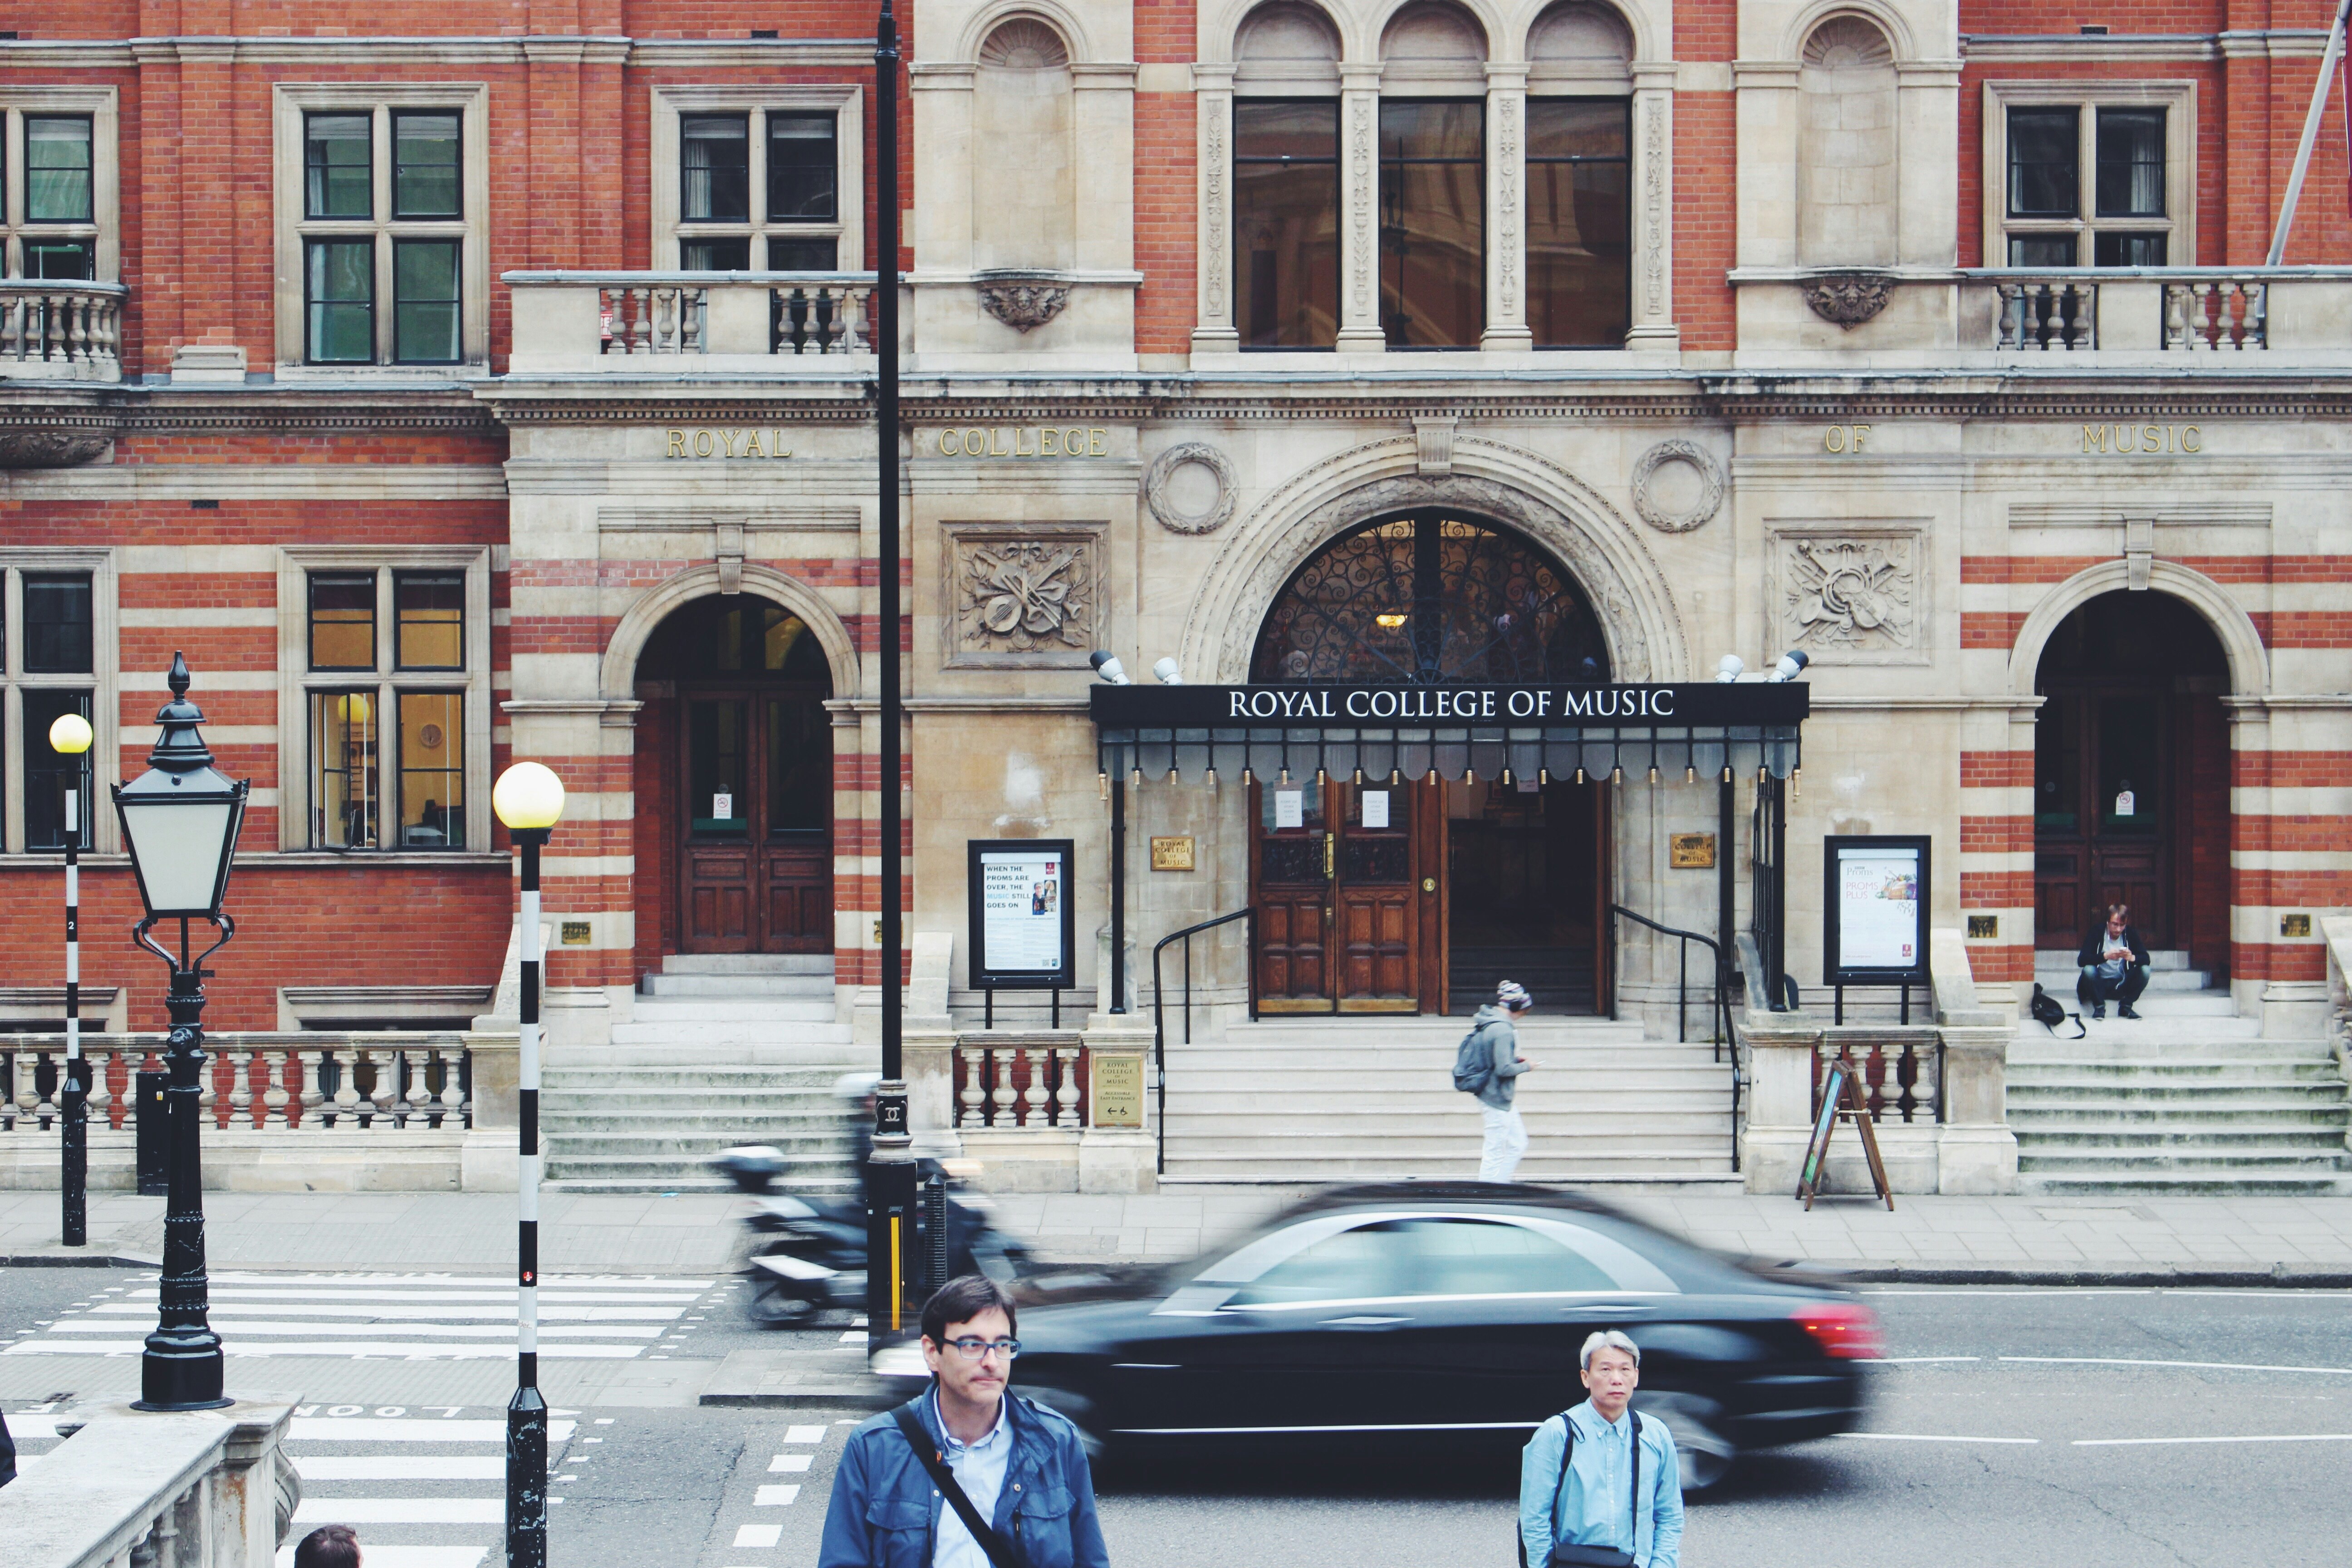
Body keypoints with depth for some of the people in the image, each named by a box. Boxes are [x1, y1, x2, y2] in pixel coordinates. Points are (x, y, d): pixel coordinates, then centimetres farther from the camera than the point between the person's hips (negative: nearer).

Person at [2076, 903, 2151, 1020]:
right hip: (2100, 984, -3)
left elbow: (2146, 959, -9)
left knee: (2145, 970, -21)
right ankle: (2099, 1007, -16)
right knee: (2088, 970, -33)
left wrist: (2132, 958, -32)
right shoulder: (2097, 933, -10)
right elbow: (2081, 960, -21)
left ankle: (2126, 1006, -8)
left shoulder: (2130, 934, -2)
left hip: (2122, 984, 3)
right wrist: (2105, 956, -36)